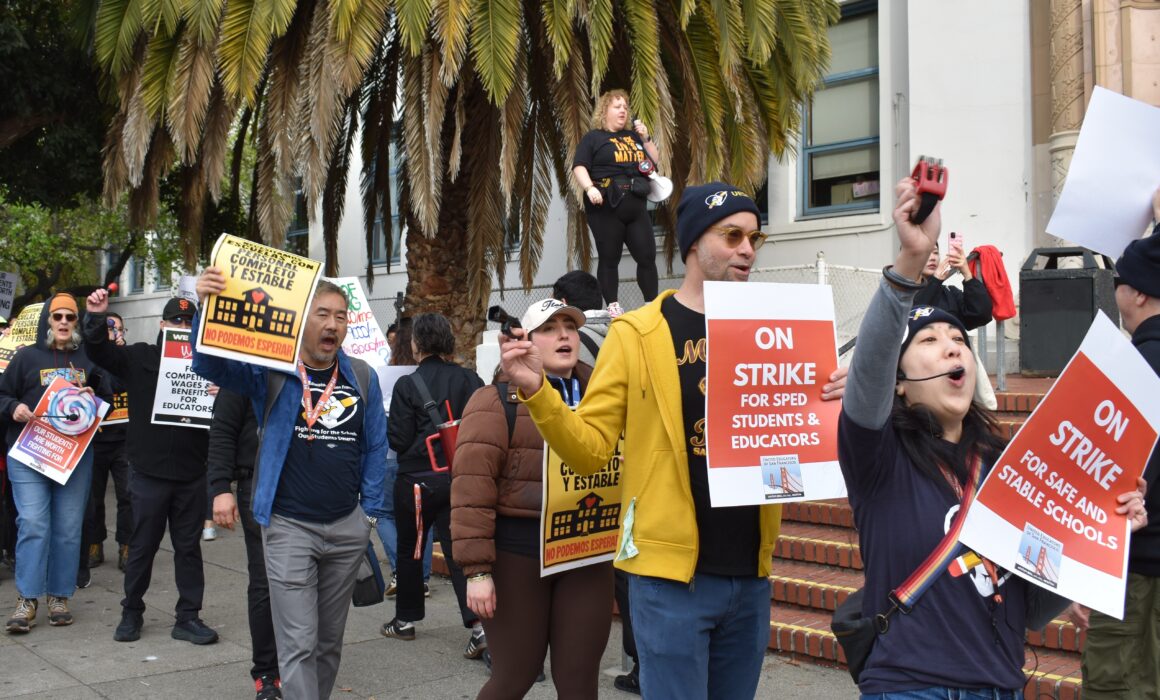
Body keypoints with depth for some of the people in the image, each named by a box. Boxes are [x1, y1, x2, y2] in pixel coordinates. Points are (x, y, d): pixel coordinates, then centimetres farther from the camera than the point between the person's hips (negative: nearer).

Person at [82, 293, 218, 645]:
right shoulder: (139, 358, 2)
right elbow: (98, 351, -7)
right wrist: (97, 318, -23)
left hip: (192, 475, 1)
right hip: (149, 472, -1)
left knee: (188, 546, 9)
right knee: (142, 546, 10)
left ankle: (188, 617, 18)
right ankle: (131, 613, 26)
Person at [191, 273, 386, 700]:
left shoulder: (362, 377, 4)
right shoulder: (270, 370, -5)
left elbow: (375, 446, 9)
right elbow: (210, 365, -20)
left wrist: (370, 511, 5)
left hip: (348, 528, 4)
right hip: (288, 526, -4)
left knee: (330, 639, 18)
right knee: (299, 642, -3)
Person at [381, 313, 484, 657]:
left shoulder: (407, 385, -11)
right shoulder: (468, 379, -1)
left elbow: (399, 440, -10)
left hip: (417, 479, -3)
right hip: (458, 477, 3)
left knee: (409, 549, 15)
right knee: (457, 550, 5)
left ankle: (406, 619, 29)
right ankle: (479, 623, -8)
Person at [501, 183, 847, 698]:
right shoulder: (637, 334, -6)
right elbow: (589, 450, -7)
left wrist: (826, 404, -6)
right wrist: (537, 392, -22)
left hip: (750, 573, 5)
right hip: (672, 573, -5)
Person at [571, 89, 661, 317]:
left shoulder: (633, 136, 20)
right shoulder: (593, 138, 3)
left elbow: (654, 162, 20)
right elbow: (579, 167, -8)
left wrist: (645, 138, 5)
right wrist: (590, 188, -25)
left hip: (636, 206, 5)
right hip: (607, 207, -5)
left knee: (647, 255, 2)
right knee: (609, 258, -1)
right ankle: (612, 306, 6)